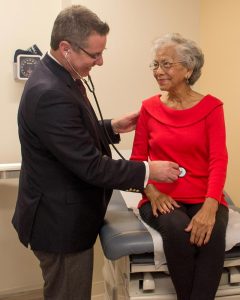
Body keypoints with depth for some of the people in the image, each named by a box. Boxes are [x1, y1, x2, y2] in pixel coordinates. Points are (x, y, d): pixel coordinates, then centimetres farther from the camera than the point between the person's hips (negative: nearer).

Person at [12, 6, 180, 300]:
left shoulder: (58, 76, 2)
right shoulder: (50, 93, -29)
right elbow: (90, 166, -26)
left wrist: (112, 127, 2)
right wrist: (149, 170, -16)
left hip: (63, 214, 10)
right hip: (61, 222, -10)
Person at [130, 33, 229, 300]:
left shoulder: (211, 107, 0)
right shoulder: (149, 107, 6)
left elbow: (218, 160, -9)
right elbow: (137, 158, 6)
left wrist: (210, 207, -24)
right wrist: (153, 193, -12)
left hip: (203, 198, 0)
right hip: (162, 198, 1)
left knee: (210, 235, -31)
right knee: (177, 231, -30)